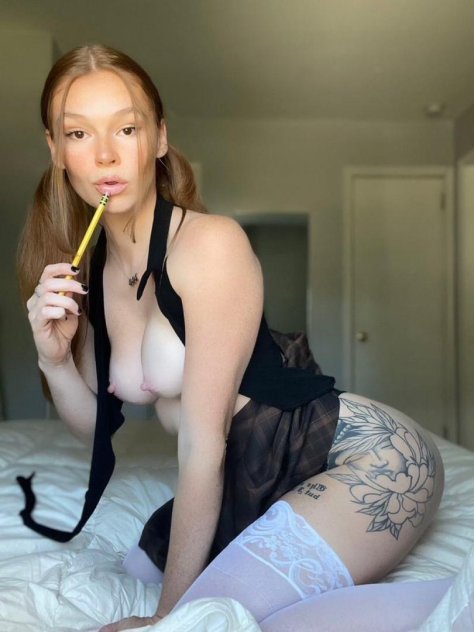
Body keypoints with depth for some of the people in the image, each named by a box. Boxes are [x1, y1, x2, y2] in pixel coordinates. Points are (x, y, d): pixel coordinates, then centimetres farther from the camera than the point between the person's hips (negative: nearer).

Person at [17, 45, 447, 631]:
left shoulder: (210, 243, -19)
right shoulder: (82, 274, 3)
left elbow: (203, 442, -18)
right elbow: (96, 425, 9)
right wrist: (53, 360, -11)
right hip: (246, 487, 8)